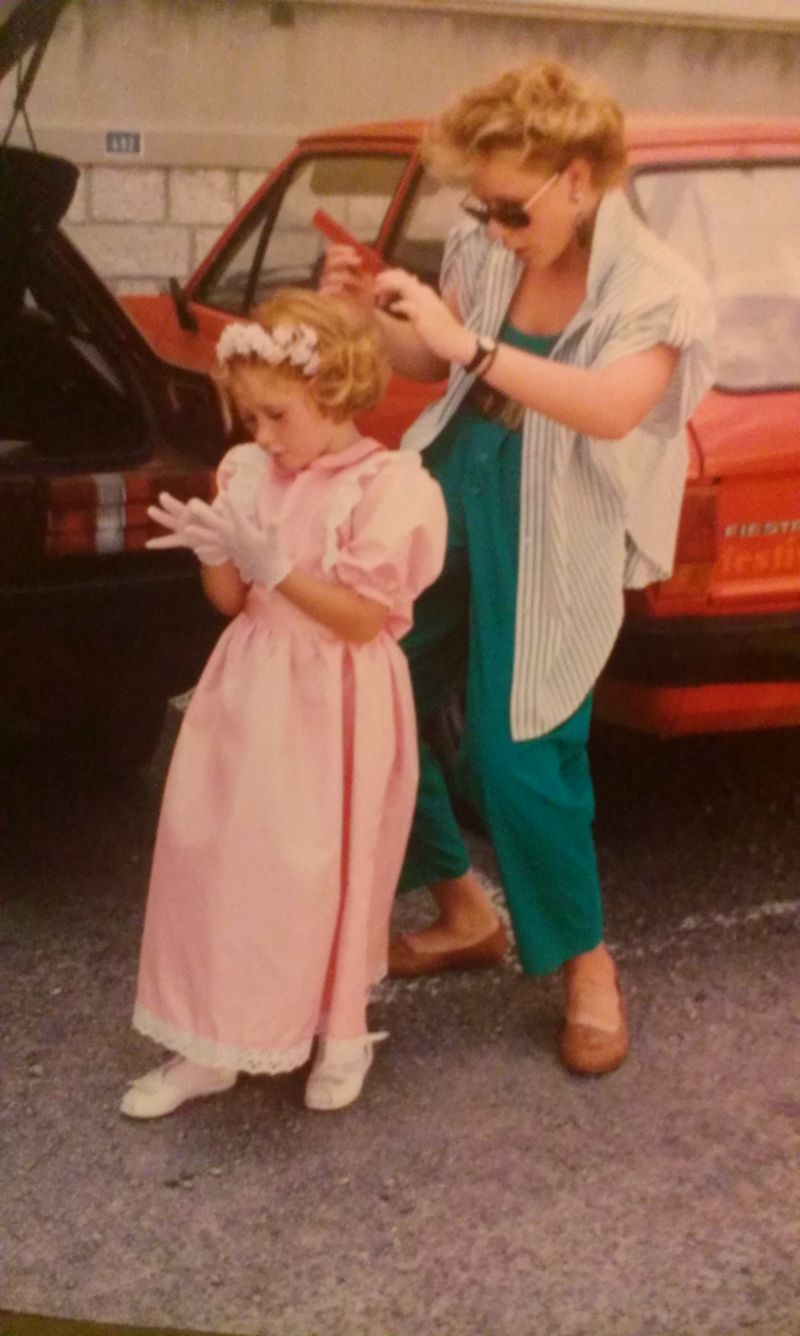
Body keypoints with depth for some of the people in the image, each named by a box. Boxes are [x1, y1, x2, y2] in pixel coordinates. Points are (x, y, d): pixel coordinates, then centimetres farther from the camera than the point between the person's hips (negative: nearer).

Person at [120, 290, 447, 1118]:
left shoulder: (389, 485, -14)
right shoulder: (250, 473, 4)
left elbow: (364, 617, -18)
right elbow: (230, 602, 7)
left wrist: (275, 565, -23)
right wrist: (216, 552, -14)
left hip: (331, 708, -6)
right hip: (251, 692, 6)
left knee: (319, 874, 4)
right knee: (213, 857, 8)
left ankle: (340, 1034, 27)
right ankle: (210, 1043, 21)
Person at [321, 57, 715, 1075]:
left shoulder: (653, 291, -14)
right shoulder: (487, 255, 1)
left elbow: (612, 410, -32)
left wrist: (469, 343, -35)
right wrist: (373, 318, -6)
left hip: (546, 548, -6)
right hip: (442, 505, 6)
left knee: (519, 760, -8)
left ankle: (587, 967, 16)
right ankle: (465, 911, 30)